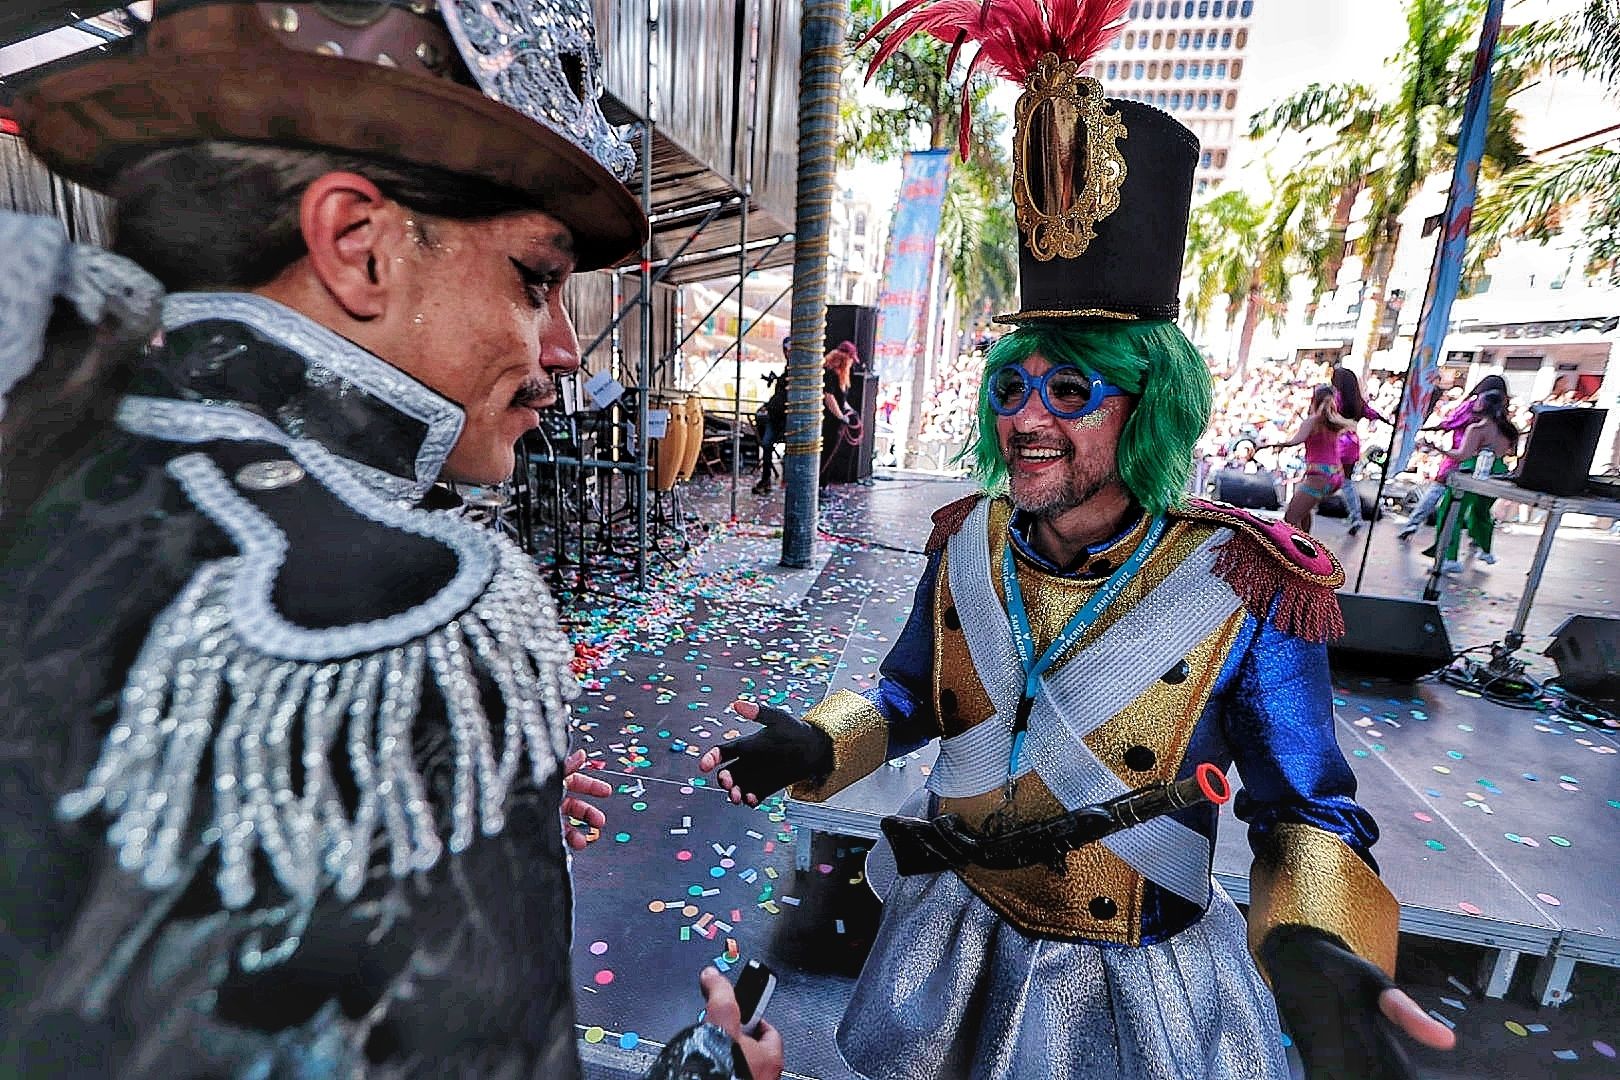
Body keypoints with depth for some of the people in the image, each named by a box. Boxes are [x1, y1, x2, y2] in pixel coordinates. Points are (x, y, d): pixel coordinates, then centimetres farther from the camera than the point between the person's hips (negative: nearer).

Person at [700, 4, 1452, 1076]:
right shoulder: (968, 543, -13)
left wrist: (1317, 952, -30)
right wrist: (816, 746, -17)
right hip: (957, 937, 4)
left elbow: (1306, 810, -11)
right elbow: (911, 695, 0)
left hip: (1135, 986, -2)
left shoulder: (1247, 588, -22)